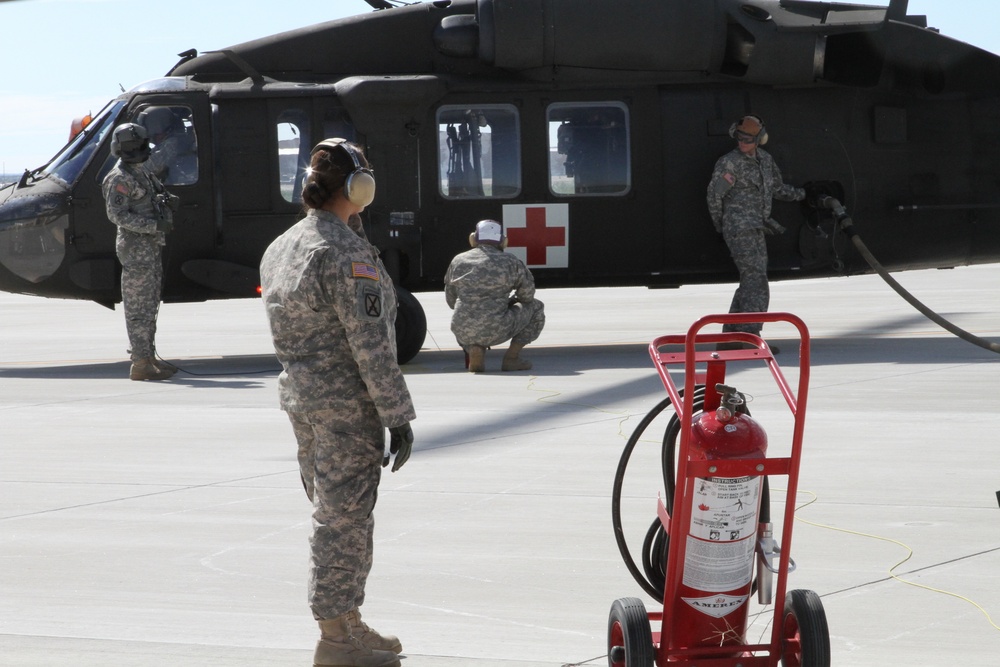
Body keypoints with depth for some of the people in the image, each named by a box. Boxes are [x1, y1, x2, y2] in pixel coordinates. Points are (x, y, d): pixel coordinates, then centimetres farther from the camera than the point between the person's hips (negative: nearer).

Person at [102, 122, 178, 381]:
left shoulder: (141, 171, 14)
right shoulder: (120, 178, -14)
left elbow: (156, 190, 26)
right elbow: (117, 215, -21)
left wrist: (167, 199, 1)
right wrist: (154, 225, -25)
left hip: (151, 246, 10)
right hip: (136, 247, -10)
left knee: (150, 304, 15)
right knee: (138, 306, -8)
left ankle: (148, 357, 22)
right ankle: (141, 364, -7)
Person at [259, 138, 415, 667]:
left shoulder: (281, 248, 10)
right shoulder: (345, 252, -18)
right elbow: (370, 345, -20)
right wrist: (398, 416, -16)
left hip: (300, 396, 9)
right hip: (346, 405, -9)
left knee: (332, 514, 18)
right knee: (344, 517, -2)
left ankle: (347, 623, 28)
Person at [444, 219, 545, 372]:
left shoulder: (458, 261, 11)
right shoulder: (511, 262, 1)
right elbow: (527, 295, 9)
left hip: (463, 332, 3)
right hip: (496, 331, -3)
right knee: (536, 308, 22)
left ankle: (474, 350, 9)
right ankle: (511, 357, 10)